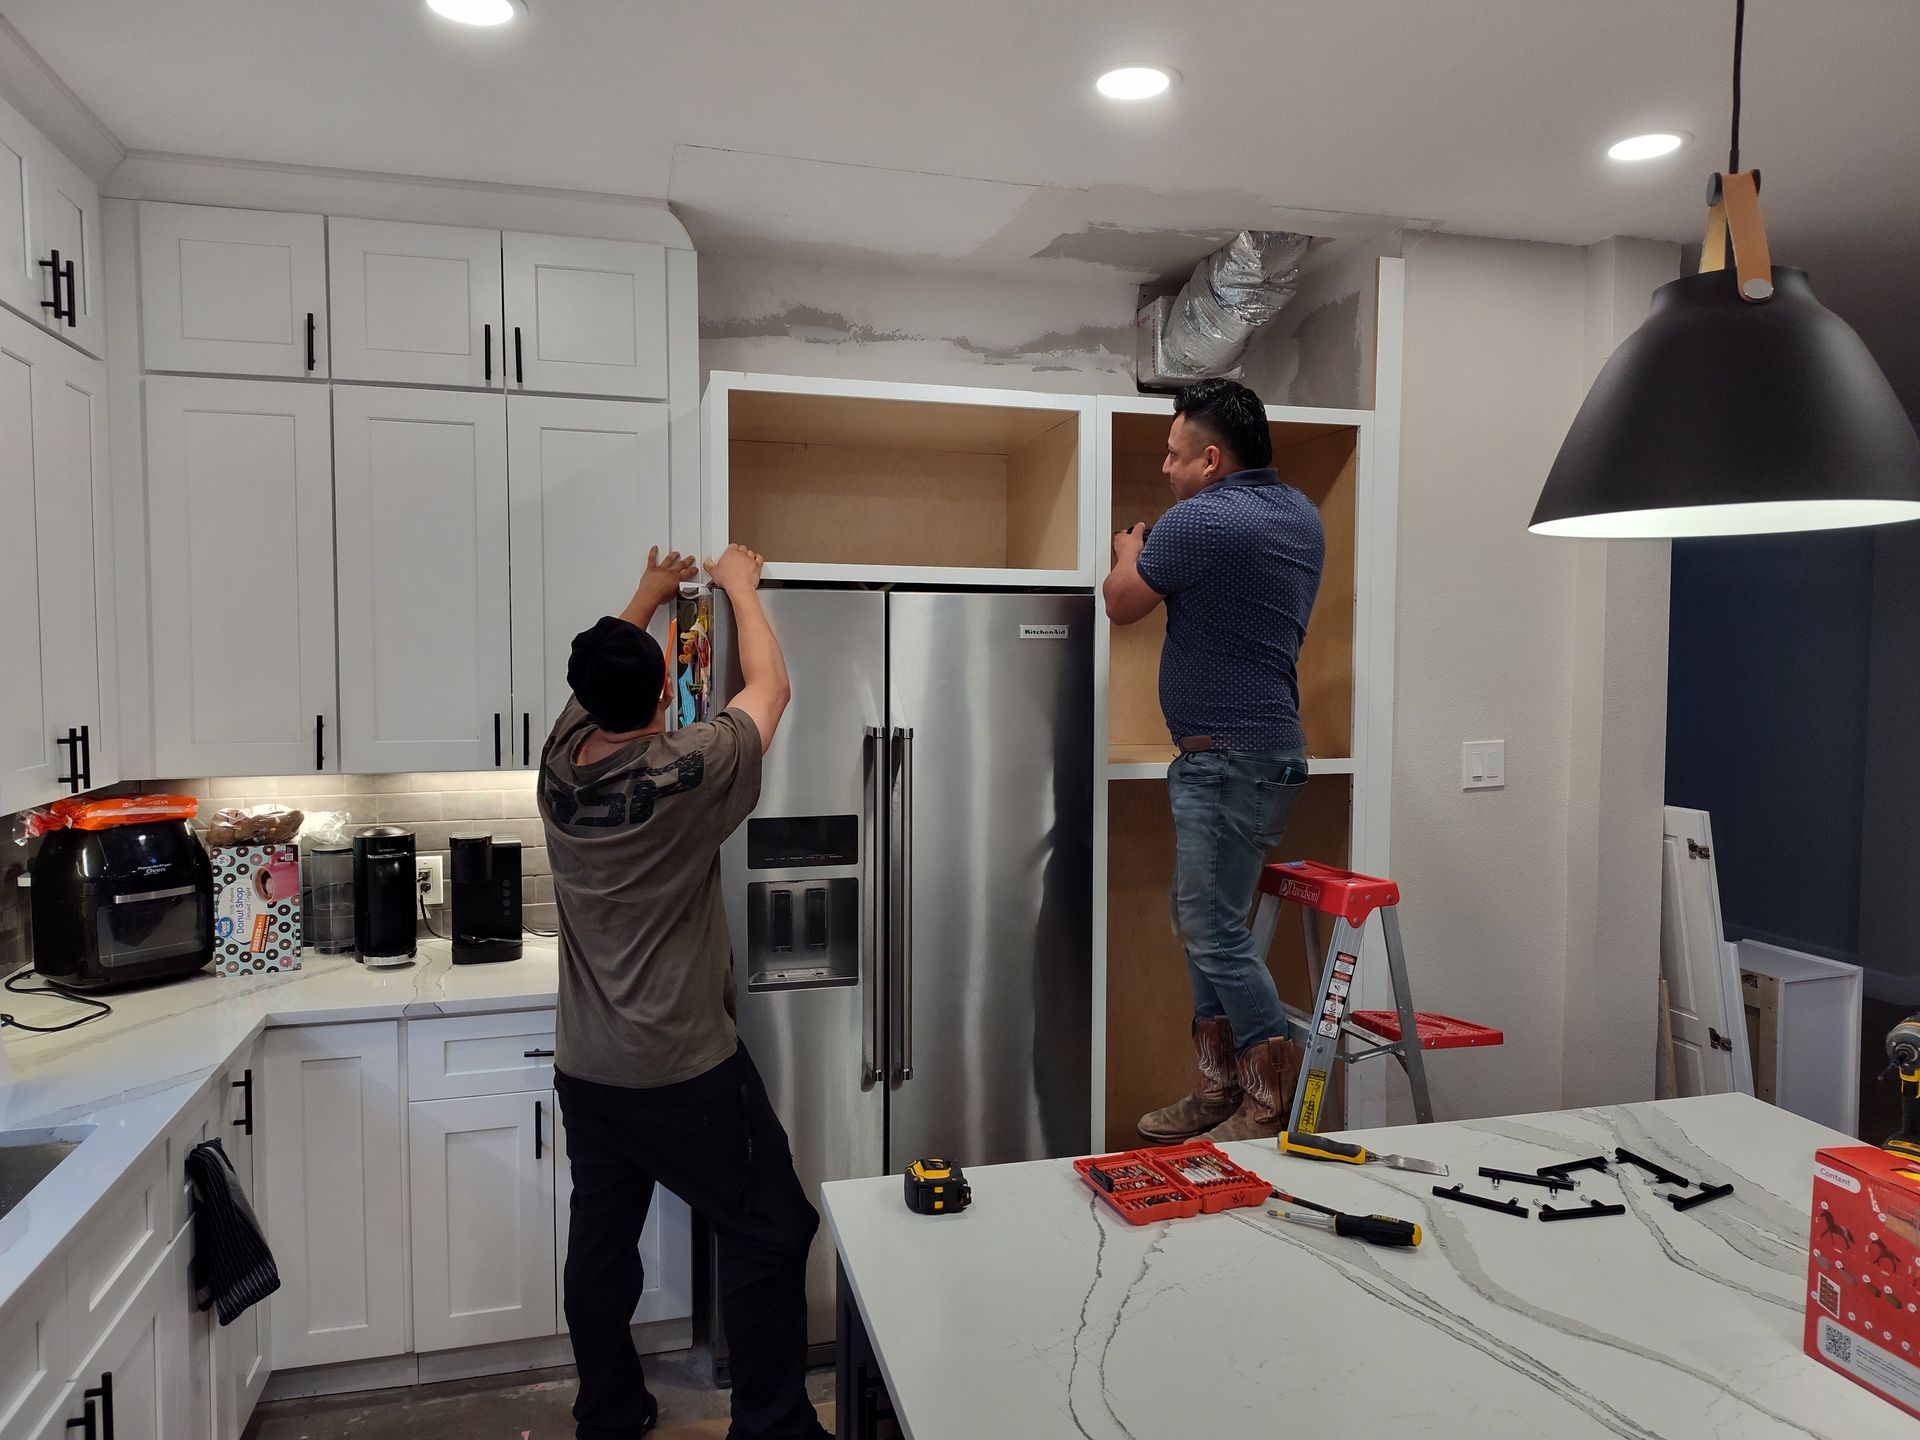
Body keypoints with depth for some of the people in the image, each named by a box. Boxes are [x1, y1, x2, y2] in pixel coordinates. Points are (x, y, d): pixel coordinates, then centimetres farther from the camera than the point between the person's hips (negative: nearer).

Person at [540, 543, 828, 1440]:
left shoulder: (560, 762, -4)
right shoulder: (685, 774, -21)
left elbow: (595, 678, 17)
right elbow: (769, 686, -5)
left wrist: (648, 597, 30)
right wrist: (740, 586, 9)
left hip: (584, 1069, 7)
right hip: (684, 1071, -6)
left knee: (602, 1240, 18)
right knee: (769, 1234, 7)